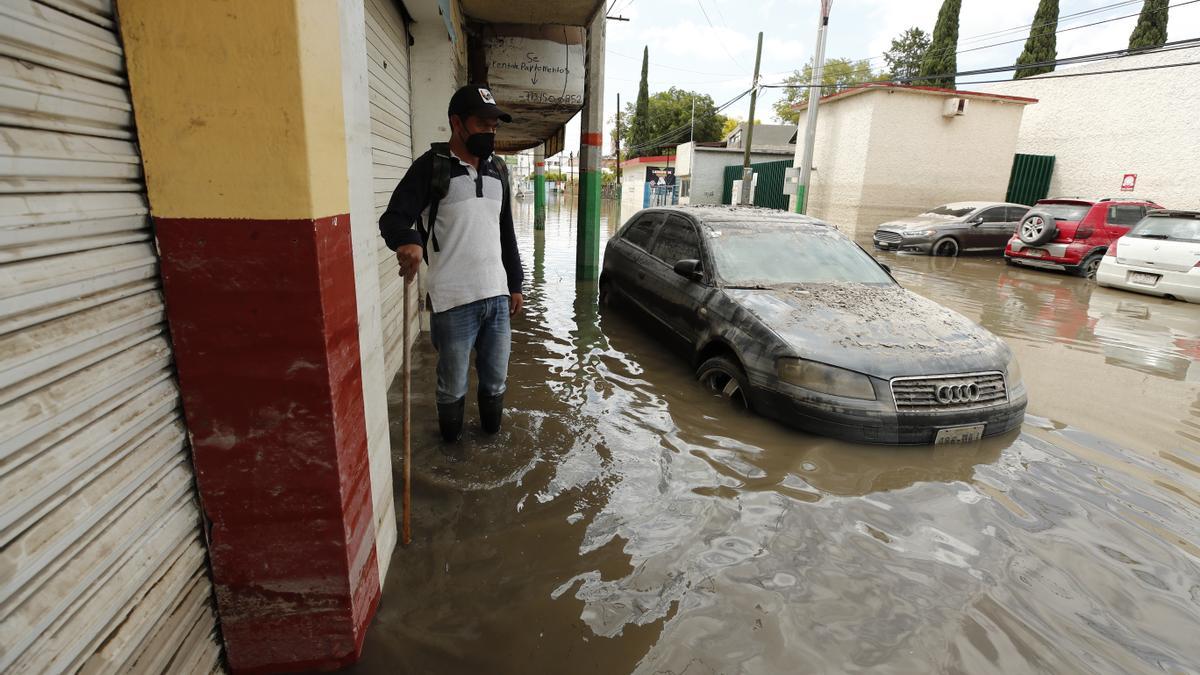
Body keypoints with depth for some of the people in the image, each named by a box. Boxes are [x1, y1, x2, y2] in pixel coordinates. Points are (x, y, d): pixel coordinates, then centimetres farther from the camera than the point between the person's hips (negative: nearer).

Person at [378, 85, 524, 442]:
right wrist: (408, 240, -36)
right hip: (454, 300, -5)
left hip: (497, 295, 5)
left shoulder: (498, 169, 13)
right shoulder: (431, 167, -5)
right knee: (453, 385, 10)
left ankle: (492, 433, 41)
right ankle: (451, 441, 34)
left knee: (496, 379, 17)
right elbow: (393, 217, -12)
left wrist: (514, 284, 18)